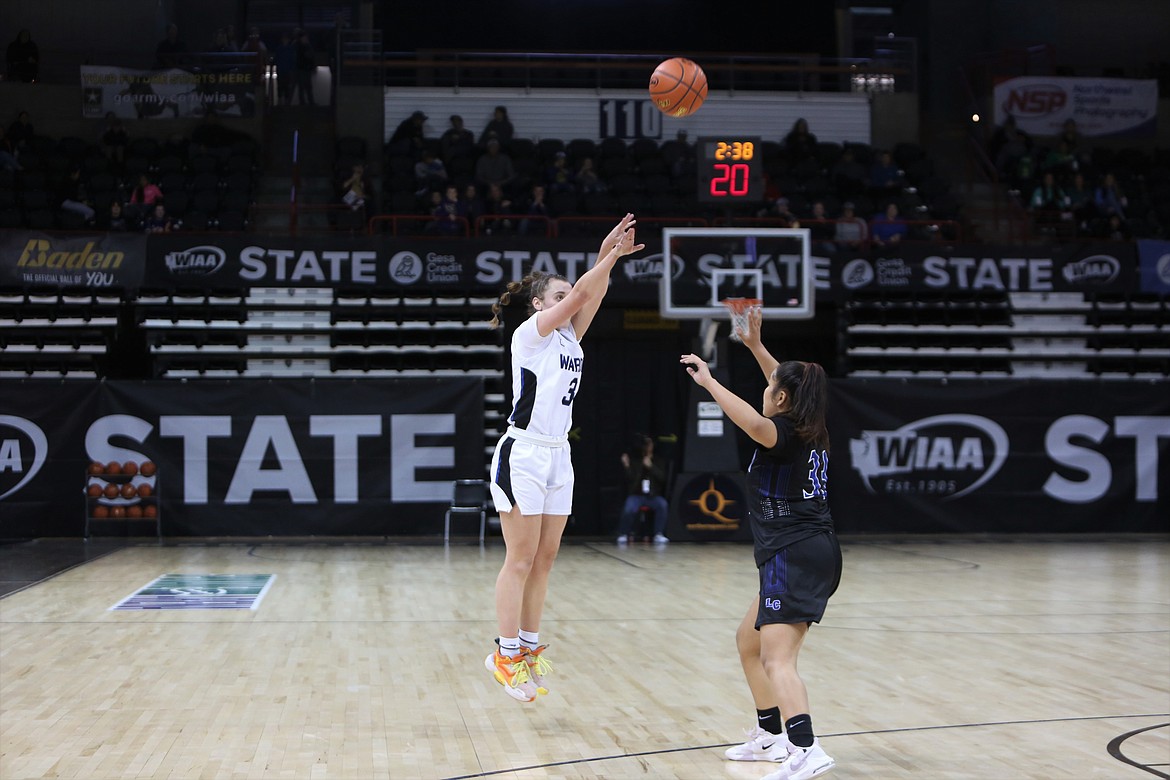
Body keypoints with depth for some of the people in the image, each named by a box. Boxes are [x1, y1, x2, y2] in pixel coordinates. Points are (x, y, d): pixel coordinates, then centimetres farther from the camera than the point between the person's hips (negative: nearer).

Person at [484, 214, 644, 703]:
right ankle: (505, 654, 0)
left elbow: (592, 296, 0)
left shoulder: (569, 337, 13)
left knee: (544, 560, 8)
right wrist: (610, 255, -15)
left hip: (558, 456, 8)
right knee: (520, 560, -6)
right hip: (524, 455, -8)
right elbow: (579, 294, -16)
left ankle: (529, 649, 14)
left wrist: (611, 257, -12)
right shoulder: (529, 334, -7)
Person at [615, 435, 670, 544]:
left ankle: (659, 534, -25)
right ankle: (623, 535, -9)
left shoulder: (658, 463, 12)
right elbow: (630, 480, -4)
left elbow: (662, 478, -4)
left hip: (653, 495, 1)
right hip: (636, 495, -1)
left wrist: (651, 466, -14)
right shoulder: (634, 462, 7)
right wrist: (627, 467, -19)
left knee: (663, 505, -32)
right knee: (629, 509, -33)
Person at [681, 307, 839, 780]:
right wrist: (756, 346, 34)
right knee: (748, 641, 22)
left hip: (794, 556, -10)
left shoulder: (783, 431, -11)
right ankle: (771, 737, 29)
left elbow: (757, 424, -36)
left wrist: (708, 382, -29)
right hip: (815, 551, 10)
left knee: (777, 660, -18)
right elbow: (789, 385, 33)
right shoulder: (811, 430, 13)